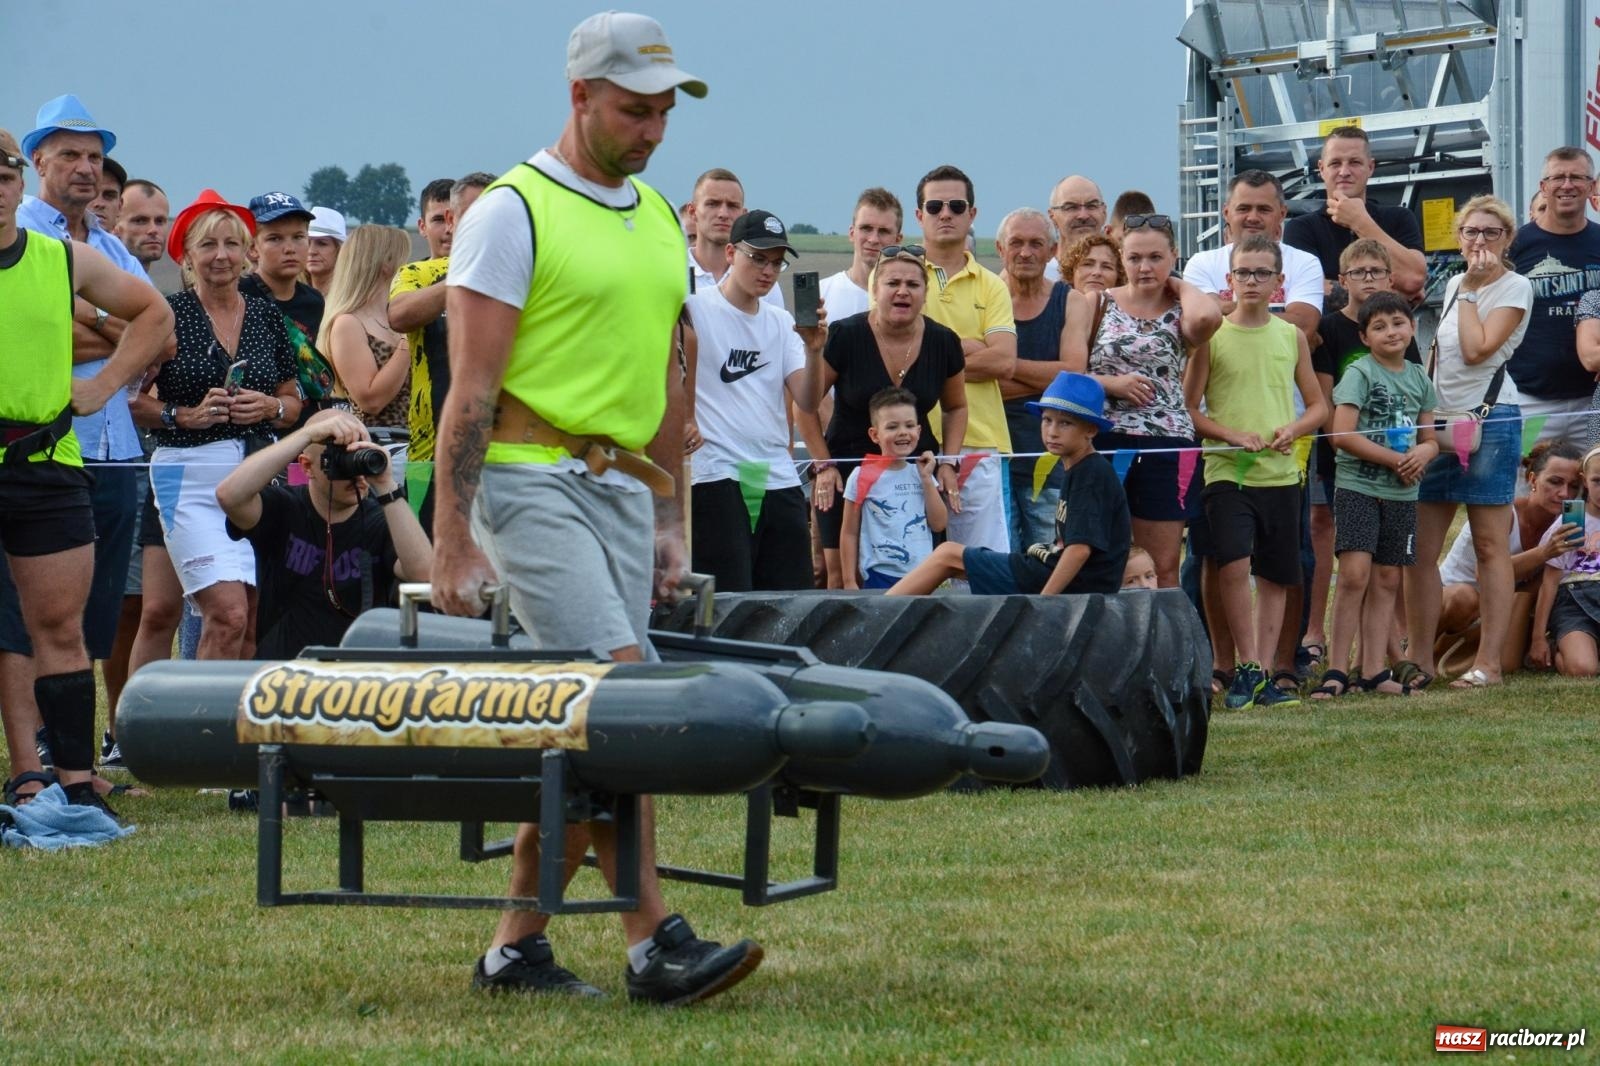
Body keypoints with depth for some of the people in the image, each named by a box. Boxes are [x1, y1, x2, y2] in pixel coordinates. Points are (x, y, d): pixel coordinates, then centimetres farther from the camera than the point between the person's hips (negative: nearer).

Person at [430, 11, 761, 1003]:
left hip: (621, 490, 7)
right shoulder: (514, 213, -7)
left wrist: (672, 520, 19)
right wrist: (452, 545, -14)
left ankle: (518, 943, 12)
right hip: (531, 482, -7)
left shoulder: (660, 221, 16)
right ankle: (656, 942, -18)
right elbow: (472, 391, -10)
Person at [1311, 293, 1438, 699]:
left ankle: (1373, 671, 10)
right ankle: (1338, 670, -10)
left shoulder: (1419, 378, 12)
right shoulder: (1359, 373, -6)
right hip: (1358, 486, -6)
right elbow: (1342, 434, -14)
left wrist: (1421, 455, -9)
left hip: (1402, 493, 6)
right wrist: (1395, 459, -12)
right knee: (1355, 574, -14)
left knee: (1387, 580, 6)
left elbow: (1430, 440, 16)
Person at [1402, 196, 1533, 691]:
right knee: (1419, 547, 3)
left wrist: (1470, 291, -9)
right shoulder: (1455, 285, 16)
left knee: (1490, 544, -4)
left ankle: (1489, 663, -3)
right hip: (1439, 422, 7)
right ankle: (1419, 658, 8)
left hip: (1490, 421, -7)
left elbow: (1476, 350, -17)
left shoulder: (1515, 288, -5)